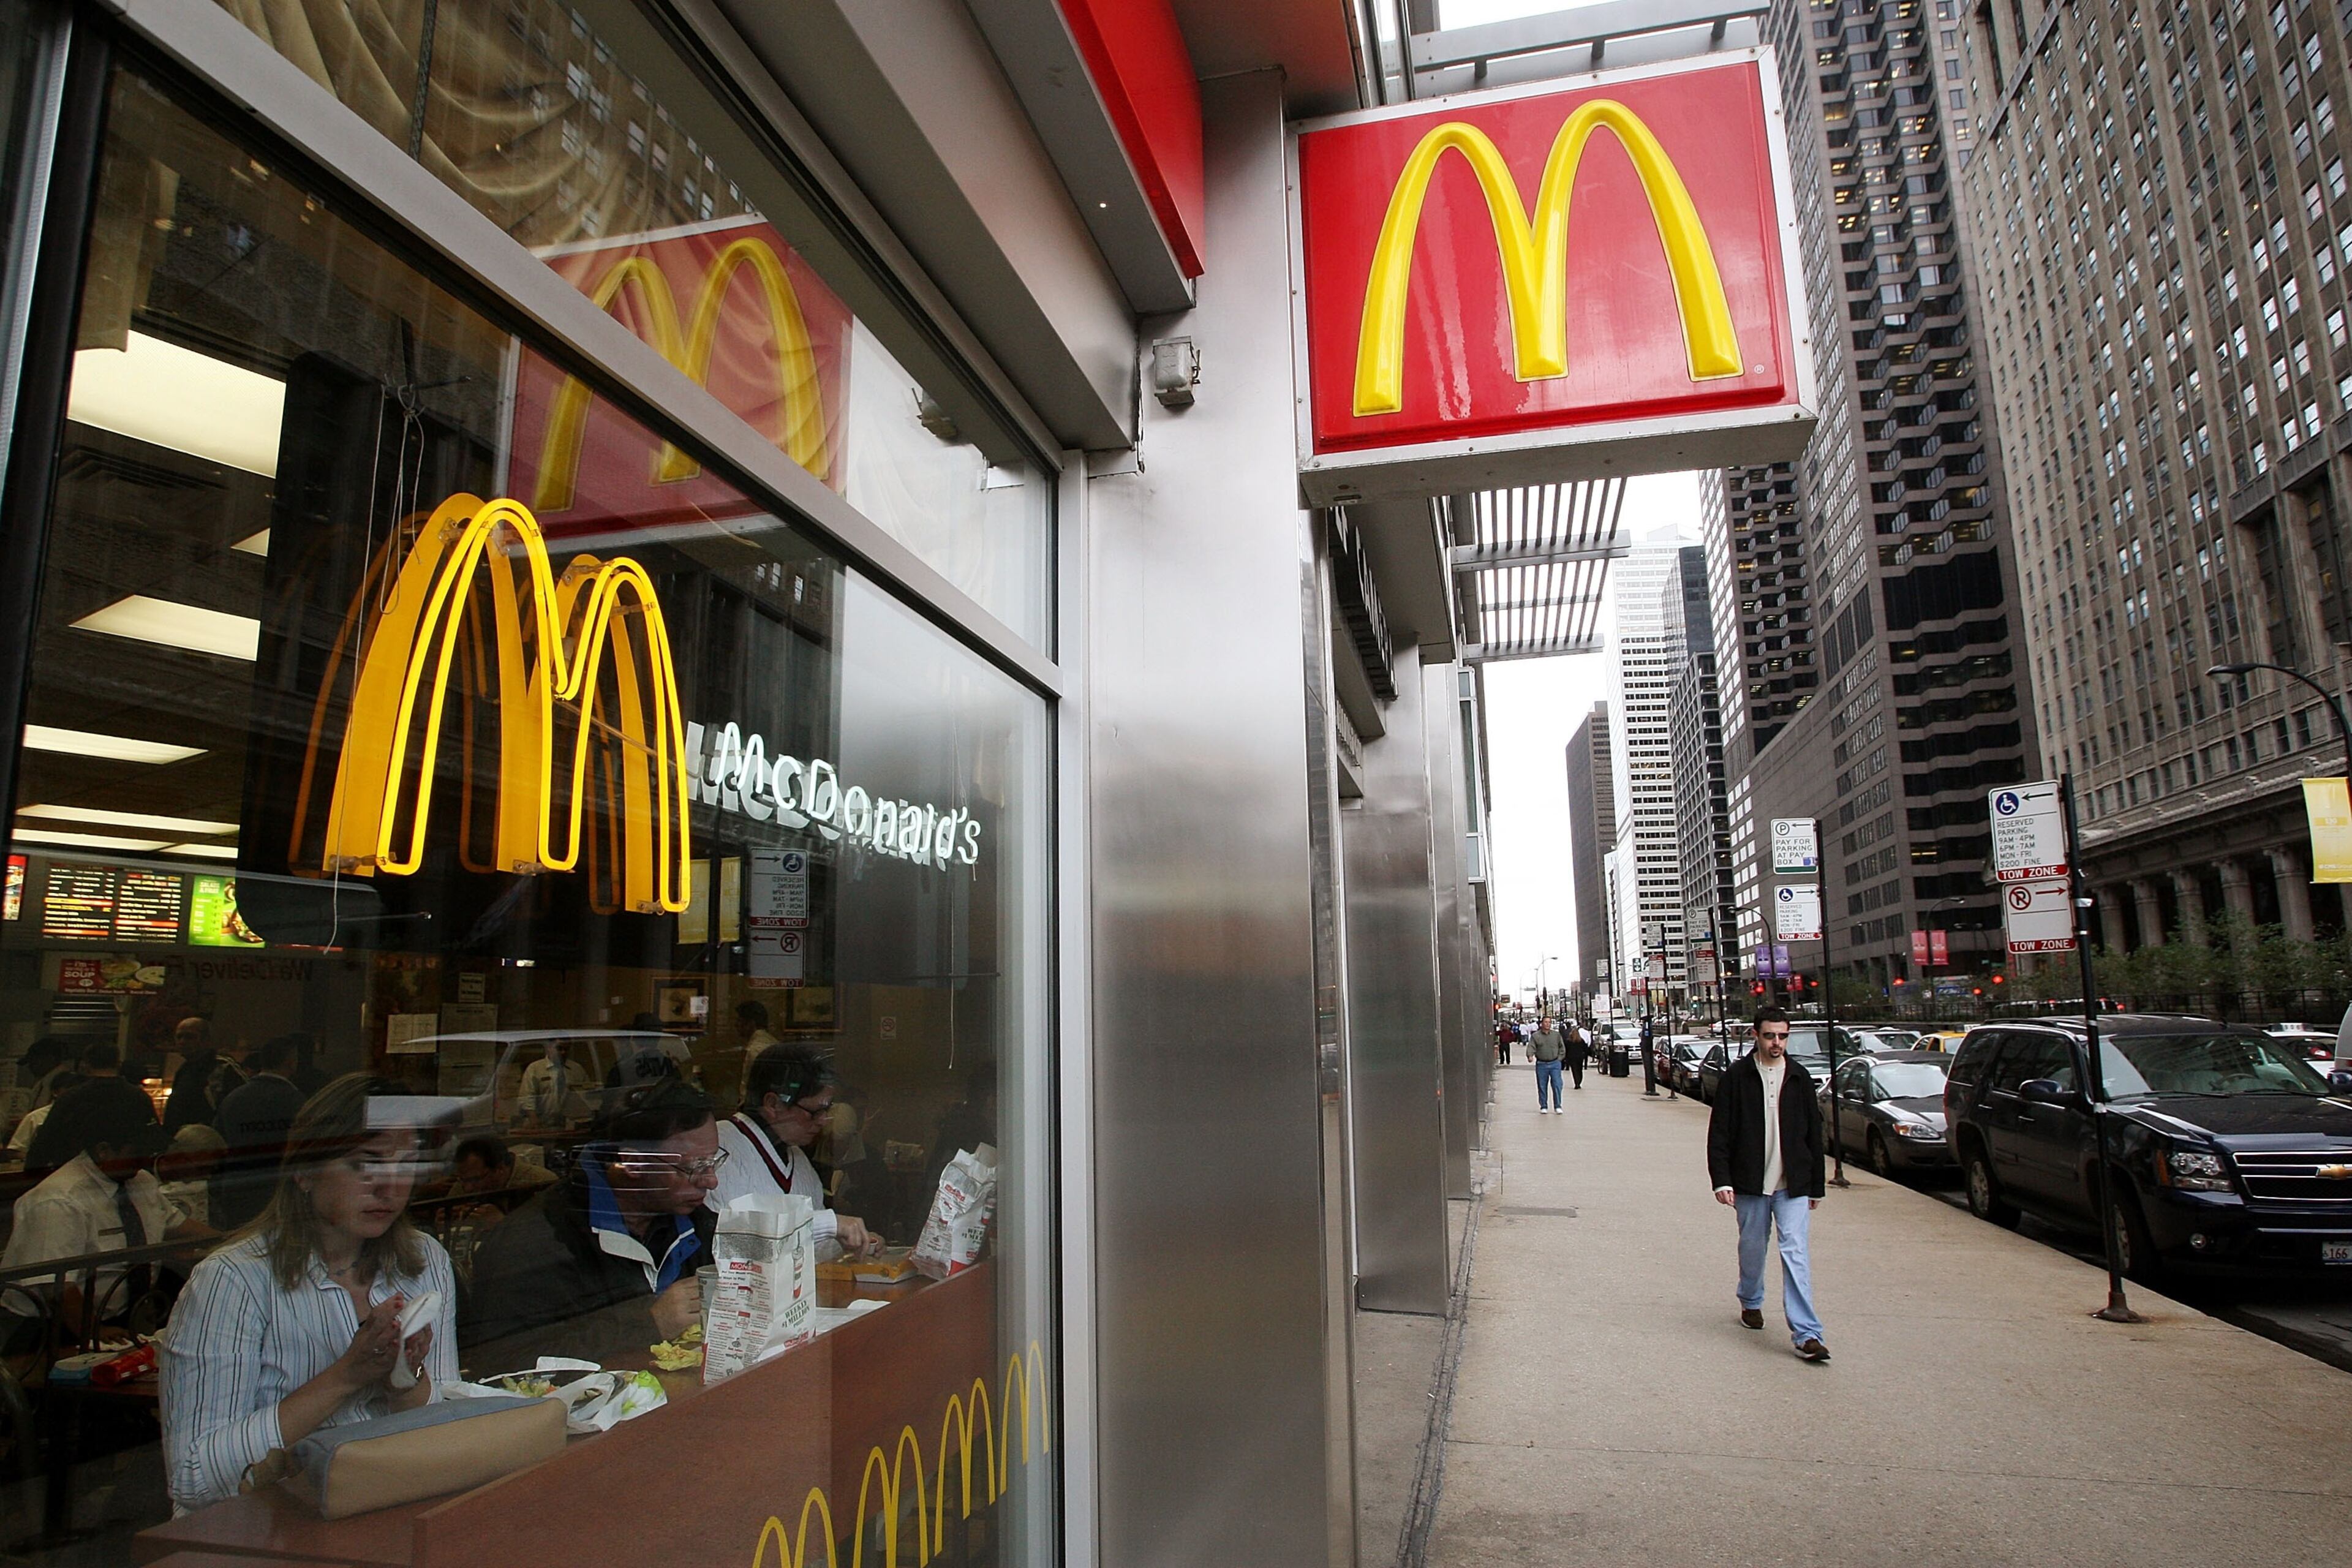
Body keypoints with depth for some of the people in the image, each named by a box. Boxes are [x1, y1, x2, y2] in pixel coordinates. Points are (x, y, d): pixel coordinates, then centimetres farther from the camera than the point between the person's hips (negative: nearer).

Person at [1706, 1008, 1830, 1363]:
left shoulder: (1799, 1077, 4)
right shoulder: (1737, 1076, -3)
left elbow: (1814, 1132, 10)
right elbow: (1719, 1133, -3)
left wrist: (1817, 1185, 11)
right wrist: (1721, 1180, -10)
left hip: (1793, 1185, 1)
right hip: (1751, 1183, 0)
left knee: (1796, 1253, -7)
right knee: (1752, 1248, 14)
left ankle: (1806, 1333, -7)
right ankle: (1751, 1302, 39)